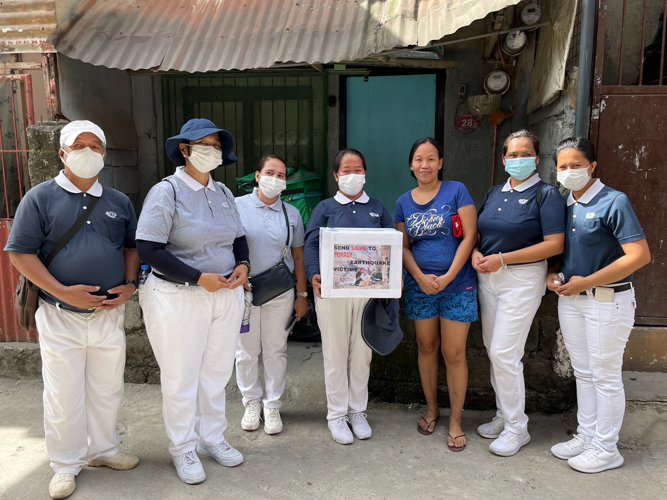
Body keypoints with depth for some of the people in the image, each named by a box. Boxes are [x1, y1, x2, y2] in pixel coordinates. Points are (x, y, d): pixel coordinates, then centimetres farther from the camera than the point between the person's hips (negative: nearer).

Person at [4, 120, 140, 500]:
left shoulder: (120, 202, 8)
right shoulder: (41, 197, -3)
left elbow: (132, 246, 15)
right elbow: (21, 252, -7)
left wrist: (130, 283, -3)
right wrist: (62, 292, -17)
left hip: (110, 313, 4)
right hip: (61, 316, -3)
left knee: (108, 389, 15)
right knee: (64, 396, 7)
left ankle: (103, 449, 36)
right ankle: (67, 465, 26)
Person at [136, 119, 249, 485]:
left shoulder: (223, 193, 9)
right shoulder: (167, 191, -11)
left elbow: (239, 238, 18)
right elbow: (148, 249, -17)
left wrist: (242, 265, -3)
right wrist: (199, 278, -20)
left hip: (226, 294, 6)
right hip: (179, 299, -6)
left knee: (217, 372, 16)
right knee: (181, 377, 8)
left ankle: (212, 438, 36)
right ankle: (182, 449, 29)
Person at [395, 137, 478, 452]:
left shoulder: (456, 191, -2)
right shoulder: (404, 202, 8)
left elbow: (469, 236, -8)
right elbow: (402, 246, 6)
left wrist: (448, 276, -14)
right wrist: (420, 277, -10)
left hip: (457, 285, -3)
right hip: (420, 285, 3)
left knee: (454, 353, 1)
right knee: (426, 347, 13)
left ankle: (455, 421, 17)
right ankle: (431, 408, 32)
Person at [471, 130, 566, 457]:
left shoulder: (546, 194, -8)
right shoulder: (494, 193, 12)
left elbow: (555, 245, -16)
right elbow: (478, 232, 18)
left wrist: (502, 259, -18)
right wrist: (476, 252, -5)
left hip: (522, 279, -7)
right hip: (488, 278, 7)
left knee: (504, 353, -8)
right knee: (493, 350, 13)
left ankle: (517, 428, 10)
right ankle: (504, 415, 30)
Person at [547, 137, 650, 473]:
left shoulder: (614, 202, -14)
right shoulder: (563, 205, 7)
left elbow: (640, 256, -20)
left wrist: (586, 282, -20)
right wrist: (553, 273, -2)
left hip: (608, 300, -6)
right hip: (570, 299, 7)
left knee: (605, 376, 5)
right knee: (583, 373, 17)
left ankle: (606, 449, 20)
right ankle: (586, 435, 32)